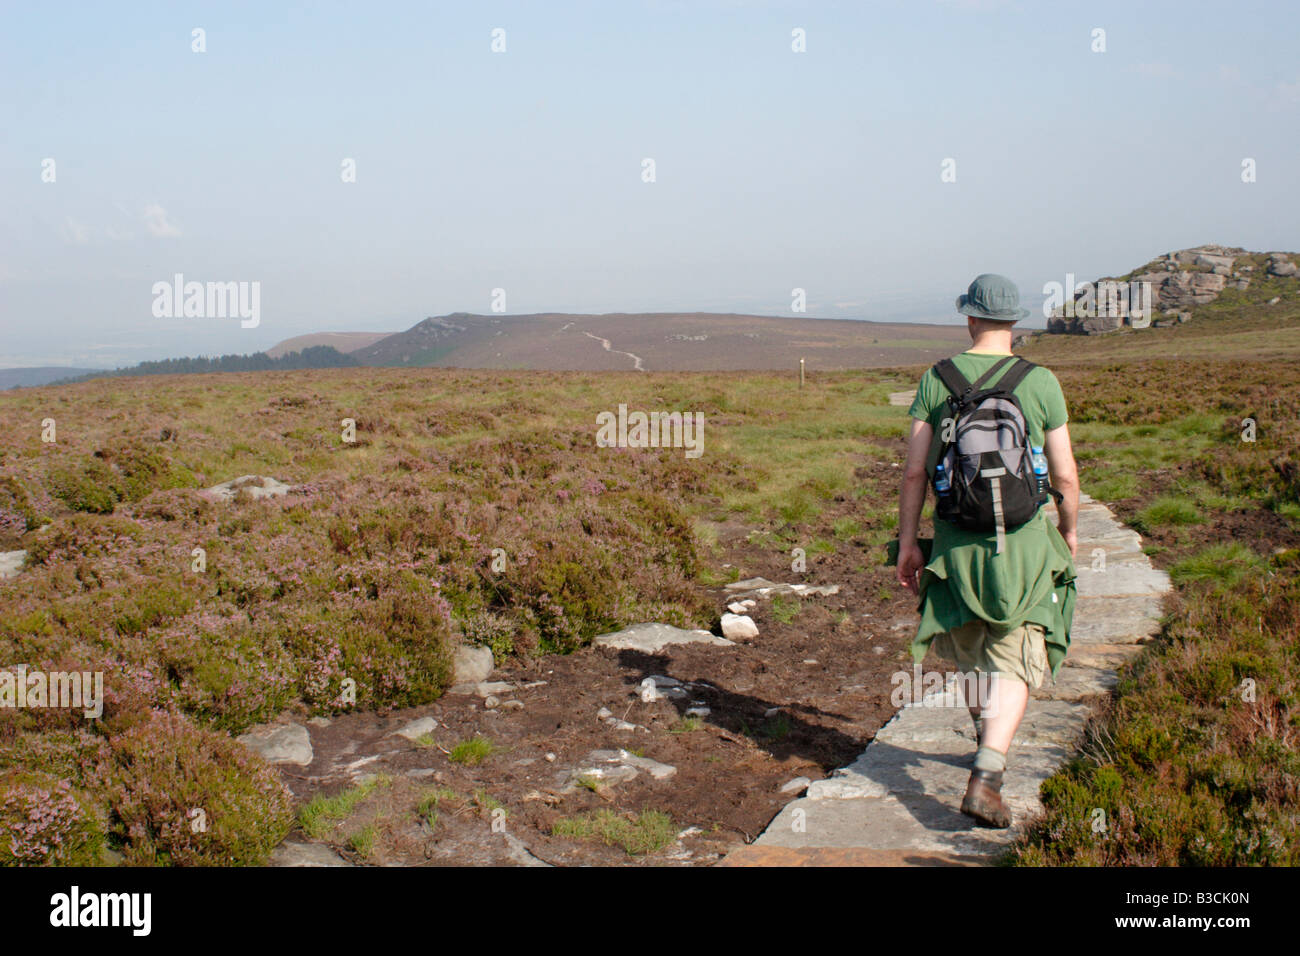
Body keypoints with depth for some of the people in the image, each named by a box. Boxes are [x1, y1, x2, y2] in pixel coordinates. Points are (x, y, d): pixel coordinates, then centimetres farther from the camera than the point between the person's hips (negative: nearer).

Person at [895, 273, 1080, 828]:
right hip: (1025, 541, -2)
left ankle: (988, 746, 42)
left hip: (958, 540, 2)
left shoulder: (936, 380, -3)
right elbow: (1065, 475, -1)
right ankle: (985, 779, -16)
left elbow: (915, 471, -4)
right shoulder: (1041, 383, -5)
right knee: (1013, 663, 0)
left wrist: (907, 542, 4)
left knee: (970, 651, 23)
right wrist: (1070, 529, 17)